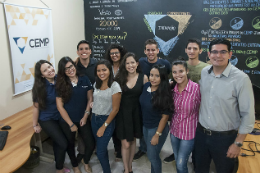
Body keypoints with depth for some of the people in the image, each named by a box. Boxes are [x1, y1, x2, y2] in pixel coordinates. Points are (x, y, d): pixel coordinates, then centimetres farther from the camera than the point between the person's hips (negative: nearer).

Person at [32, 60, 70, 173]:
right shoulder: (39, 87, -22)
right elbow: (36, 107, -13)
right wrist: (35, 125, -6)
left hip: (59, 117, 5)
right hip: (47, 120, -4)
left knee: (57, 142, 22)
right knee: (63, 143, -3)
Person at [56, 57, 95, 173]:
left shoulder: (85, 80, -4)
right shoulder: (61, 84, -9)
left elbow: (90, 99, 2)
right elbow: (60, 106, -9)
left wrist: (85, 116, -6)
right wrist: (71, 124, -9)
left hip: (83, 119, 1)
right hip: (67, 121, -1)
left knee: (91, 145, 1)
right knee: (70, 145, 17)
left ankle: (86, 162, 35)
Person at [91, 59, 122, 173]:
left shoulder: (114, 86, -16)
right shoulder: (96, 84, 3)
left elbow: (115, 109, -15)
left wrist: (104, 126, -11)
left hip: (107, 120, -6)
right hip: (94, 119, 6)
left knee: (100, 152, -2)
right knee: (101, 148, 17)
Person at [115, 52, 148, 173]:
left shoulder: (143, 77, -6)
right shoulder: (120, 78, -3)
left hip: (136, 113, 0)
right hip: (123, 113, 0)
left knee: (133, 141, 18)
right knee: (125, 144, 4)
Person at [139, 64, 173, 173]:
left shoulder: (164, 93, -22)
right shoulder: (146, 86, -6)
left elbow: (165, 116, -17)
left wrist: (157, 135, -14)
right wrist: (143, 124, 10)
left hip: (157, 128, -6)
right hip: (145, 126, 6)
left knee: (152, 156, 11)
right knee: (151, 154, 23)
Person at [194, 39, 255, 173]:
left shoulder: (241, 78, -17)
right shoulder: (204, 72, -3)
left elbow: (248, 115, -13)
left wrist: (238, 143, -9)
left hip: (225, 137, -4)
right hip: (201, 133, 4)